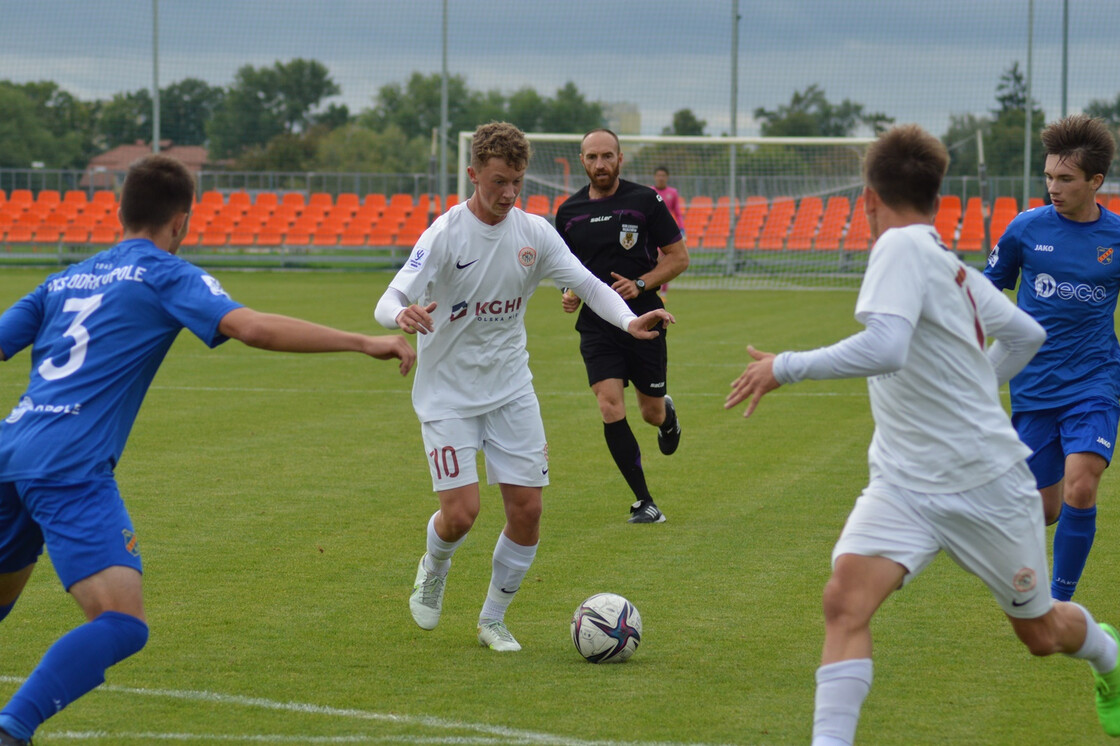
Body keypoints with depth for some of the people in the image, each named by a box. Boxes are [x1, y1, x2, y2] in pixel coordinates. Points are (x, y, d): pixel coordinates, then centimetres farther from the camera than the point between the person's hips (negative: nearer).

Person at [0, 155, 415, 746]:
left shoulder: (65, 281, 22)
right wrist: (365, 343, -11)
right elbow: (250, 327, -12)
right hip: (71, 468, -8)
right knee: (122, 625, -16)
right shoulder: (165, 275, 3)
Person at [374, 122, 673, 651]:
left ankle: (493, 620, 18)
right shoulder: (446, 233, -15)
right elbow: (389, 301, -22)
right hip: (448, 393, -4)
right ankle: (432, 572, 23)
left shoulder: (534, 233, -2)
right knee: (460, 513, -13)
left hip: (511, 391, 4)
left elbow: (586, 284, 1)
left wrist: (629, 321, -18)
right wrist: (402, 316, -47)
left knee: (527, 510, -2)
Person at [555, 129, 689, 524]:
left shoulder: (645, 201, -4)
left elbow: (678, 257, -1)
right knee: (610, 407, -15)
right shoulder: (569, 212, 6)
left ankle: (667, 412, 49)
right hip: (596, 325, 2)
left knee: (651, 413, 8)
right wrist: (569, 292, -1)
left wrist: (640, 284, -15)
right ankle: (644, 502, -7)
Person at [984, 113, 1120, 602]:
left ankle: (1060, 603, -5)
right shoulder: (1027, 228, -2)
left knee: (1080, 490, -20)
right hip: (1034, 386, 1)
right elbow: (989, 288, 14)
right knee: (1045, 508, 5)